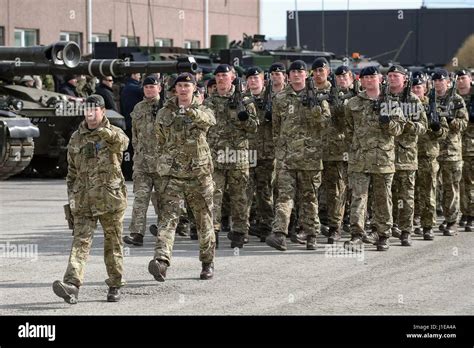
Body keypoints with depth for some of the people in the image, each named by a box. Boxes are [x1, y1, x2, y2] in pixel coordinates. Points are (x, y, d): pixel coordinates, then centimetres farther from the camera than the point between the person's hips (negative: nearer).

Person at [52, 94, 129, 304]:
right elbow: (72, 171, 20)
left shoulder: (113, 133, 0)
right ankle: (72, 285, -22)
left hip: (110, 198, -2)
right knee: (80, 241, -10)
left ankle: (115, 286, 18)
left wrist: (108, 134, -47)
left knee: (113, 243, 6)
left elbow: (123, 142, -27)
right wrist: (71, 197, 13)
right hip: (83, 200, 2)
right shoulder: (76, 138, 13)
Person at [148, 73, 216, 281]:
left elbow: (209, 120, -25)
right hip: (173, 175, 0)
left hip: (199, 175, 0)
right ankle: (161, 260, -29)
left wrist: (191, 111, -44)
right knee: (168, 217, -16)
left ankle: (207, 263, 24)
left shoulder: (202, 111, 1)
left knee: (204, 221, 9)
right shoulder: (164, 114, 7)